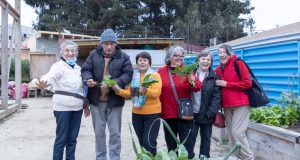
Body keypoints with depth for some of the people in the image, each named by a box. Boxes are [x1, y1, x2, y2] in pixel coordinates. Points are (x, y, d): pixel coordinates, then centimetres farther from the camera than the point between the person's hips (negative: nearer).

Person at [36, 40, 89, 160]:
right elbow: (50, 76, -31)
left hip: (77, 108, 6)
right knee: (62, 138, -2)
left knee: (72, 138, 12)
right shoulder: (58, 66, -9)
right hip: (63, 107, -6)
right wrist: (43, 84, -53)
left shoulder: (78, 68, 12)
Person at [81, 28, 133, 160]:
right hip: (96, 100, 2)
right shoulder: (94, 55, 3)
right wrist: (88, 79, -19)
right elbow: (85, 70, 4)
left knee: (115, 132, 7)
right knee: (99, 132, 13)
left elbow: (128, 74, -8)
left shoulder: (123, 57, -2)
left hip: (115, 100, -2)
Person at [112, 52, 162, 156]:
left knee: (149, 142, -10)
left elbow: (156, 93, -18)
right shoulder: (133, 76, 9)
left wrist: (146, 91, -36)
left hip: (152, 114, -5)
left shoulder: (155, 75, -6)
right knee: (142, 142, 15)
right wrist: (119, 90, -12)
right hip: (137, 113, 5)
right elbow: (129, 93, 5)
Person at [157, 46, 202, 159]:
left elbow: (198, 88, -7)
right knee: (171, 143, 14)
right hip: (167, 113, 2)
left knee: (186, 142, 0)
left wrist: (193, 80, -28)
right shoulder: (161, 72, 3)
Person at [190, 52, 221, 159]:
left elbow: (217, 96, -5)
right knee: (190, 138, 4)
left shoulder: (214, 77, 1)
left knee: (206, 139, 11)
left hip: (206, 115, 0)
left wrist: (211, 112, -15)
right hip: (192, 113, 0)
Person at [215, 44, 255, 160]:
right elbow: (217, 87, 22)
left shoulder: (238, 64, -7)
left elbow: (247, 83, -14)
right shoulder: (218, 69, 10)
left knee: (237, 132, -12)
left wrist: (226, 84, -15)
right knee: (231, 133, 10)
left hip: (240, 104, -6)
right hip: (227, 106, 7)